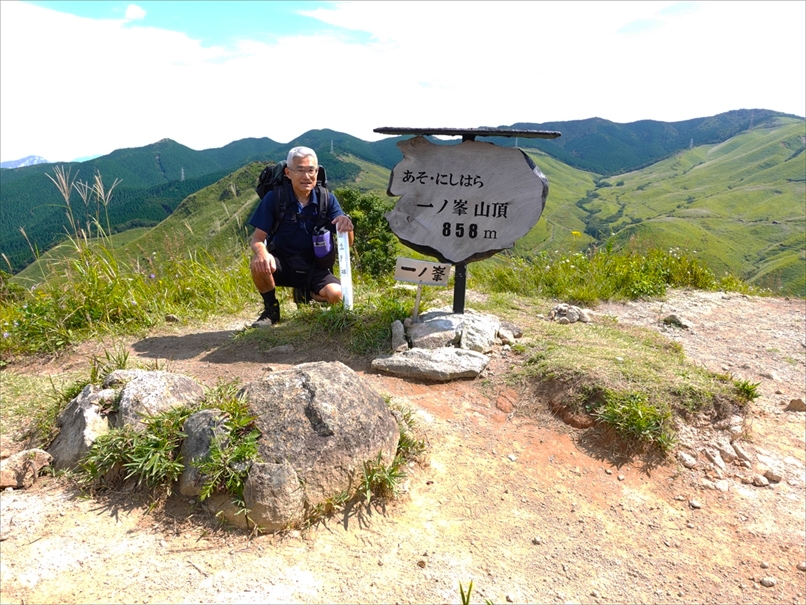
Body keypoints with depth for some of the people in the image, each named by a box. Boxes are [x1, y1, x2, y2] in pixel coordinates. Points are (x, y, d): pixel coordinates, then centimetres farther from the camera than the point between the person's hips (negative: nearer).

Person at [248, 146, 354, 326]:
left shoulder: (327, 199, -8)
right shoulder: (274, 198, -11)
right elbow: (257, 238, -12)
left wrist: (347, 227, -36)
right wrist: (262, 253, -37)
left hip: (314, 267, 1)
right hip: (281, 262, -1)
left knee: (335, 294, -26)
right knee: (259, 264, -33)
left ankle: (305, 293, 11)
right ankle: (271, 309, -3)